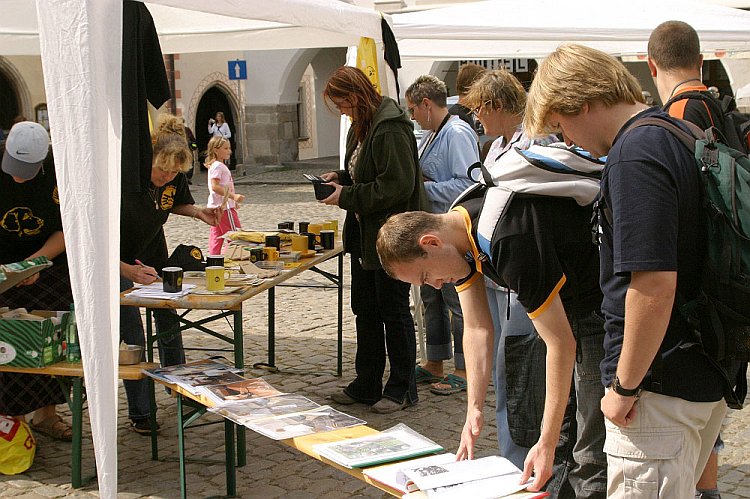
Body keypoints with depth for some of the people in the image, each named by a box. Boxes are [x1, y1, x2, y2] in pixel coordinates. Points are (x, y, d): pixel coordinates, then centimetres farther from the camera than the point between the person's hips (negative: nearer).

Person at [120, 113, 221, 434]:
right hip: (118, 262, -6)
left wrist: (198, 212, -15)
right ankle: (139, 413, 3)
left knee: (168, 321, 12)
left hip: (154, 253, 6)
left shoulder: (175, 177, -18)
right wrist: (130, 271, -53)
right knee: (132, 336, -8)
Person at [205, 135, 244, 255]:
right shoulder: (217, 166, -15)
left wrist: (232, 200, 25)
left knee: (216, 236, 10)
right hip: (223, 206, -10)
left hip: (215, 207, 10)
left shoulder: (219, 165, 17)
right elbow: (215, 186, -24)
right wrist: (233, 196, -28)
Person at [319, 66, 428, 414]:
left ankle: (402, 388, 15)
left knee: (393, 311, 1)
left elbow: (397, 186, -27)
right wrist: (341, 177, 5)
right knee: (365, 310, 15)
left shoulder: (391, 130, -21)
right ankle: (367, 385, 26)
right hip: (365, 235, 10)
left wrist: (347, 197, -20)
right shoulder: (362, 127, 11)